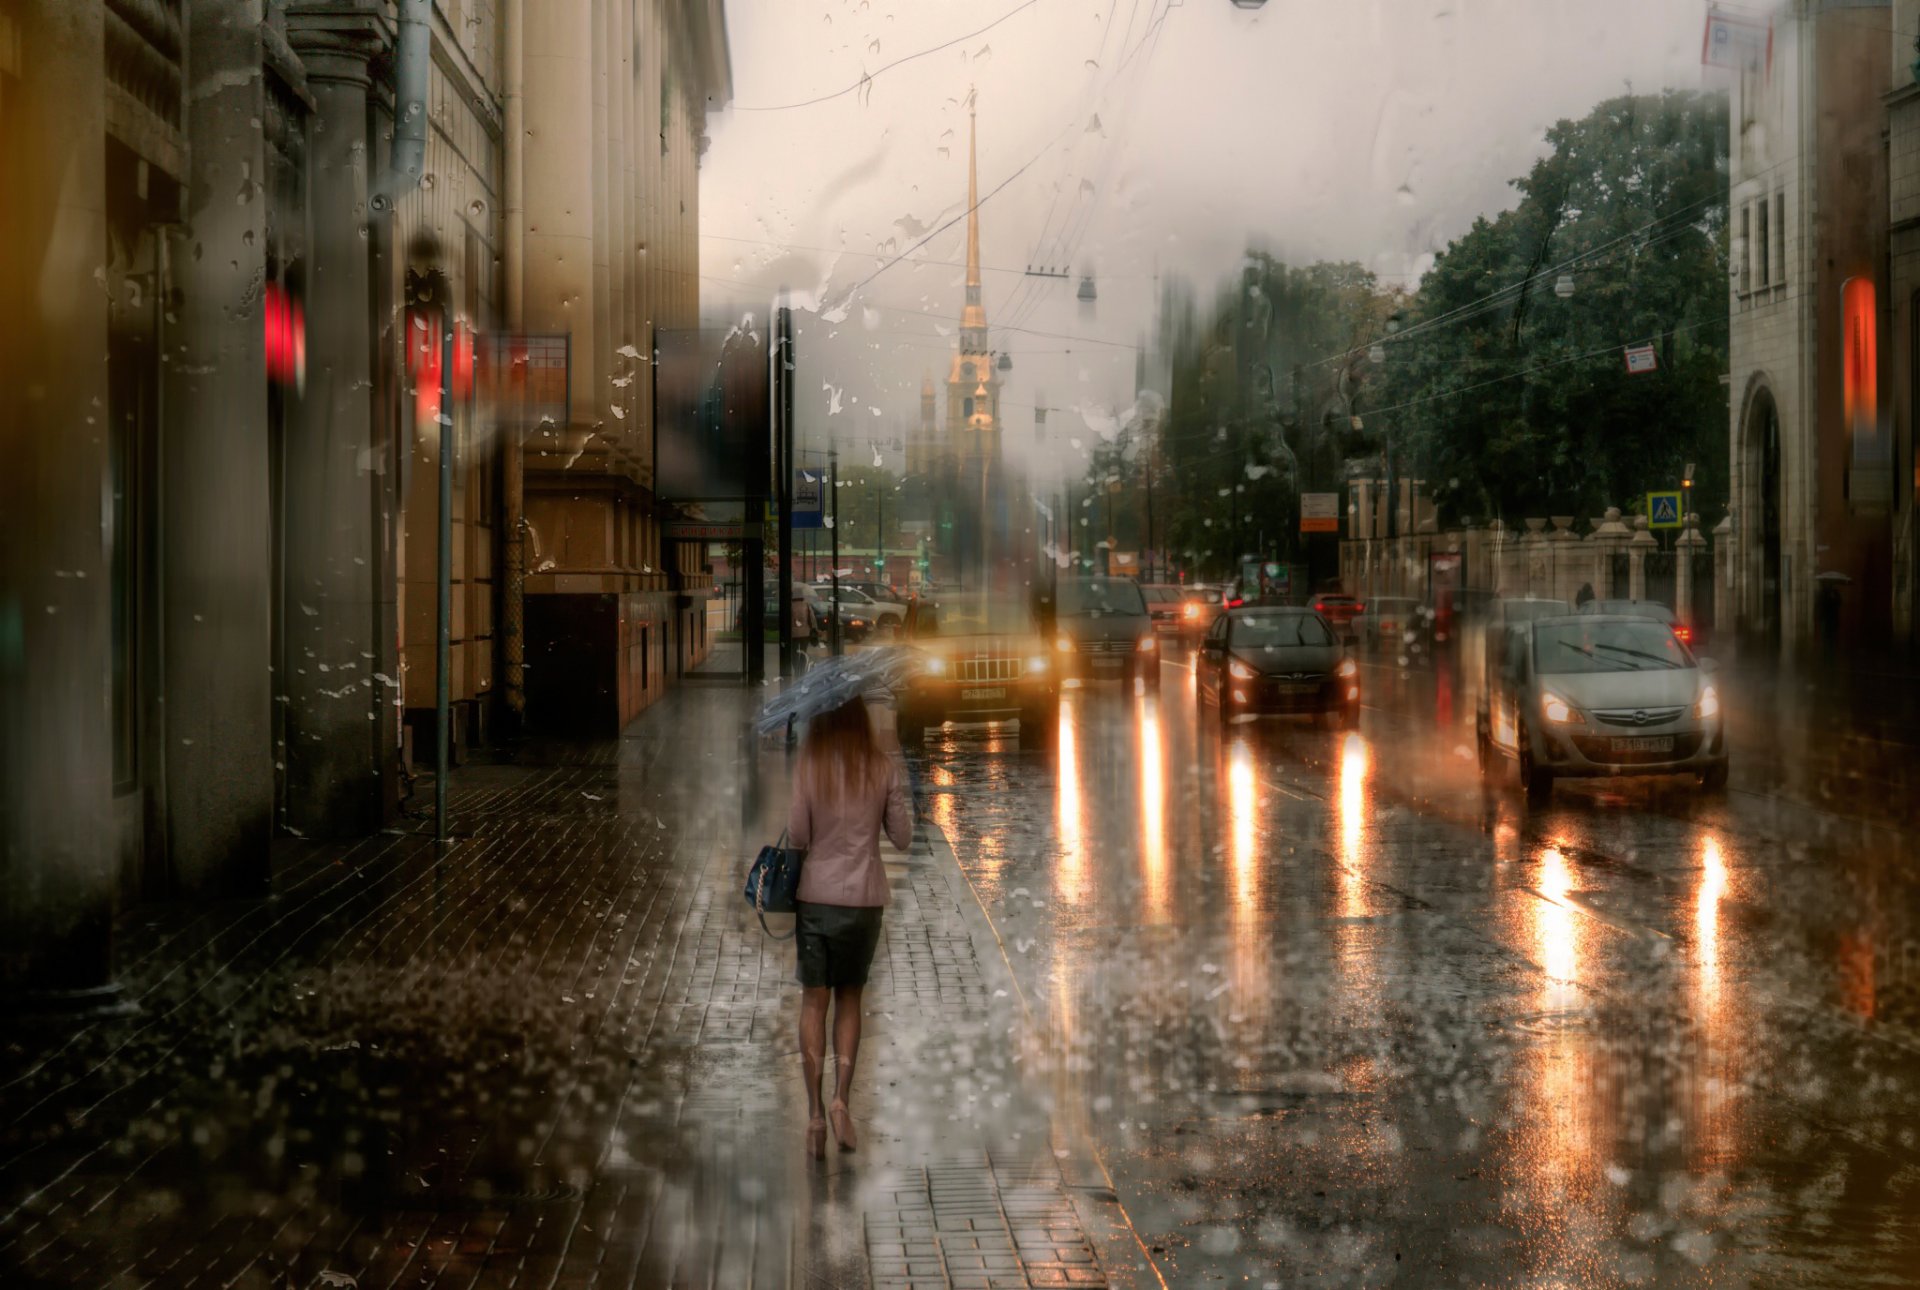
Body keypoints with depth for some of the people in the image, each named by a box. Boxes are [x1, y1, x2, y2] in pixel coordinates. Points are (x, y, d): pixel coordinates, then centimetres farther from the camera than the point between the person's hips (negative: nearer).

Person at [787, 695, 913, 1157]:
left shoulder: (807, 768, -6)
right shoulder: (884, 769, -3)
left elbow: (796, 837, -6)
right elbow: (902, 838, 1)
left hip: (815, 893, -1)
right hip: (864, 896, 1)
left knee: (814, 1001, 5)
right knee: (849, 997, 15)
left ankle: (815, 1112, 0)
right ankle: (841, 1098, 0)